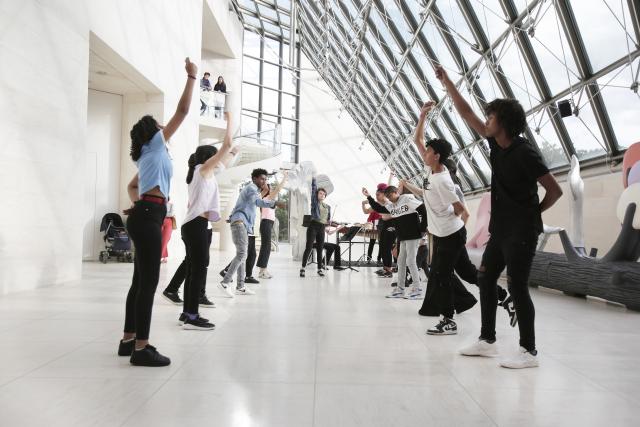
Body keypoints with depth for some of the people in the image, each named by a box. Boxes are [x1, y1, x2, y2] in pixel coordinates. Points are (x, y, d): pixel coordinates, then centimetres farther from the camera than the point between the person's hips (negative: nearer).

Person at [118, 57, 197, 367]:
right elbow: (182, 111, -3)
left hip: (145, 216, 10)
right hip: (147, 217, -10)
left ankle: (129, 340, 19)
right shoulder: (154, 147, 0)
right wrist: (191, 77, 3)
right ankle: (141, 349, -9)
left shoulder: (149, 157, 24)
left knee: (141, 281, 12)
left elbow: (132, 186, 34)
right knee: (148, 283, -11)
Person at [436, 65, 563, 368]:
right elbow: (467, 114, 12)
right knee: (485, 279, 11)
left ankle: (529, 351, 8)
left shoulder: (525, 153, -16)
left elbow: (555, 190, -14)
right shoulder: (496, 144, 6)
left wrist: (531, 215, -1)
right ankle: (487, 340, 21)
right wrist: (446, 82, 14)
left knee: (517, 287, -5)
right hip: (501, 229, 9)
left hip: (521, 232, -8)